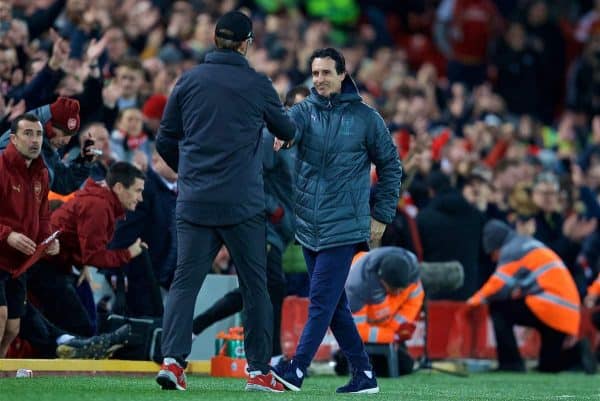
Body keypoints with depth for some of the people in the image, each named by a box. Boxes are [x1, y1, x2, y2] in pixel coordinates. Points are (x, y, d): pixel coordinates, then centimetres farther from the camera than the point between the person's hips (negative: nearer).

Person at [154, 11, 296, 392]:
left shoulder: (189, 81, 4)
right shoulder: (257, 85, -2)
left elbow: (165, 141, 9)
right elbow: (287, 131, 14)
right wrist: (292, 125, 38)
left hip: (194, 201, 2)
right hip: (243, 204, -2)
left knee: (185, 281, 3)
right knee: (255, 285, 7)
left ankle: (173, 358, -12)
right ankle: (259, 371, 10)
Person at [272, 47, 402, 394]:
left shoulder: (365, 117, -1)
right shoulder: (304, 111, 5)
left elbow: (390, 165, 6)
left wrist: (381, 216, 2)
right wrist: (279, 136, -43)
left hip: (344, 228, -5)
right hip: (308, 226, 5)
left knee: (322, 301, -10)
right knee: (335, 305, 9)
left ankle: (296, 370, -12)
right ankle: (364, 375, 18)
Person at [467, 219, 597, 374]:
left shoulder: (512, 249, -4)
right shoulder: (530, 244, 26)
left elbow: (500, 285, -11)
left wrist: (475, 300, 3)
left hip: (550, 308, -10)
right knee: (549, 365, 21)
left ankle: (511, 362, -8)